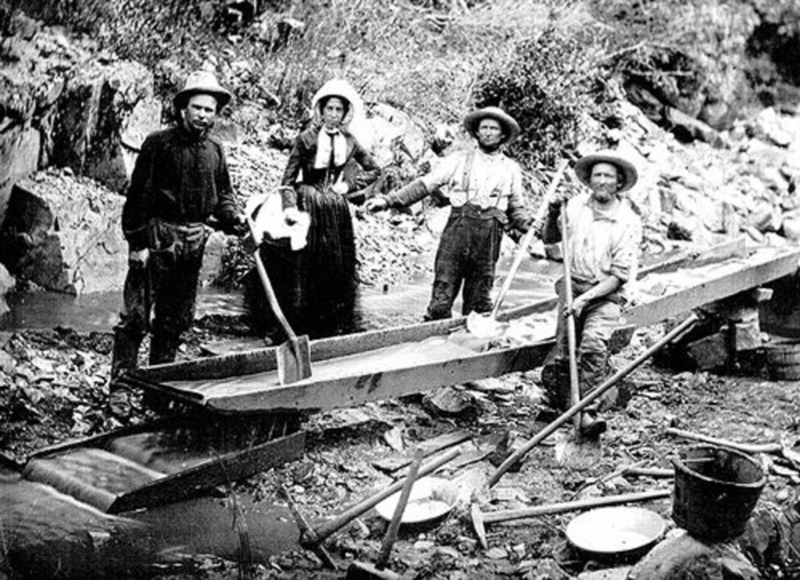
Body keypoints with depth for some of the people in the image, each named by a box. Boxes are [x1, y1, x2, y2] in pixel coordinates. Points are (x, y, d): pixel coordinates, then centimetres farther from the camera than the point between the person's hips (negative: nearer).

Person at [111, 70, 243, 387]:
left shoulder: (214, 151, 10)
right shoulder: (159, 143, -7)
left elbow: (223, 195, 16)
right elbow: (138, 194, -9)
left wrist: (233, 218, -5)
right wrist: (137, 242, -14)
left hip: (193, 241, 6)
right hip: (157, 236, -6)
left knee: (177, 318, 12)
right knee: (136, 314, -4)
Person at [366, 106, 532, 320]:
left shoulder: (511, 169, 15)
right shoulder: (459, 159, 9)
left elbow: (517, 208, 18)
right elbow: (425, 184, 6)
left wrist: (531, 226, -4)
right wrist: (388, 200, -4)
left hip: (489, 234, 2)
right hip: (458, 228, -1)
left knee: (479, 300, 6)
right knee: (442, 297, -6)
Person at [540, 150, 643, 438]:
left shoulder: (628, 221, -6)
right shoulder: (576, 205, 3)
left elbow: (621, 274, -8)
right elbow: (549, 239, 19)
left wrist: (586, 298, -18)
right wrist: (553, 215, -2)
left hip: (605, 293, -3)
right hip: (572, 286, 3)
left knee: (593, 344, -29)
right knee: (559, 358, -10)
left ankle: (590, 411, -26)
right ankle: (567, 406, 10)